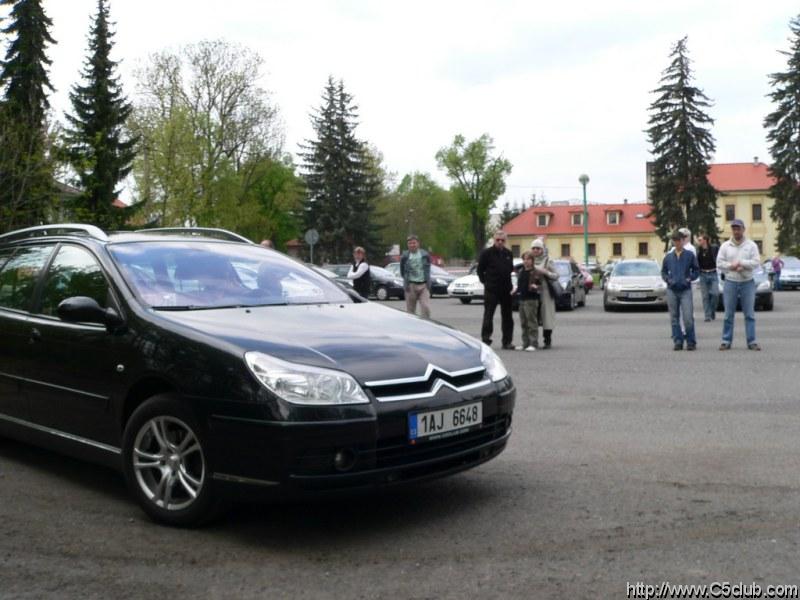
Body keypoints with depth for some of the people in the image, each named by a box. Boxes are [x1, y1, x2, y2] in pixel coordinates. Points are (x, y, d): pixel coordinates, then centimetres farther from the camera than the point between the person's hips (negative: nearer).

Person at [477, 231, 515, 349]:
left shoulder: (508, 254, 10)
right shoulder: (487, 253, -4)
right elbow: (480, 270, 0)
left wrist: (508, 283, 11)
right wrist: (486, 282, -4)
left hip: (506, 290, 5)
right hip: (491, 290, -5)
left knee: (507, 317, 9)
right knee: (488, 316, -4)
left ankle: (507, 342, 15)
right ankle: (486, 339, 0)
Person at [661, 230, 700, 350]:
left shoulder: (690, 255, 3)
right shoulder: (668, 257, 9)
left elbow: (696, 270, 7)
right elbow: (663, 271, 15)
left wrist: (689, 278, -8)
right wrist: (668, 279, -2)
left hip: (685, 290, -3)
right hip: (672, 290, 3)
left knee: (688, 318, -10)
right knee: (674, 318, 5)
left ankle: (691, 342, 1)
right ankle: (678, 341, 11)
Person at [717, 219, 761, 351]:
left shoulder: (751, 245, 3)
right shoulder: (725, 246, 5)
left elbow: (756, 262, -7)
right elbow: (719, 263, -1)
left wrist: (740, 263, -14)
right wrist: (733, 267, -14)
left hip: (747, 283, 0)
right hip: (730, 283, 1)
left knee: (749, 314, 2)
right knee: (728, 314, 3)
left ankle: (751, 341, 6)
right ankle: (726, 341, 9)